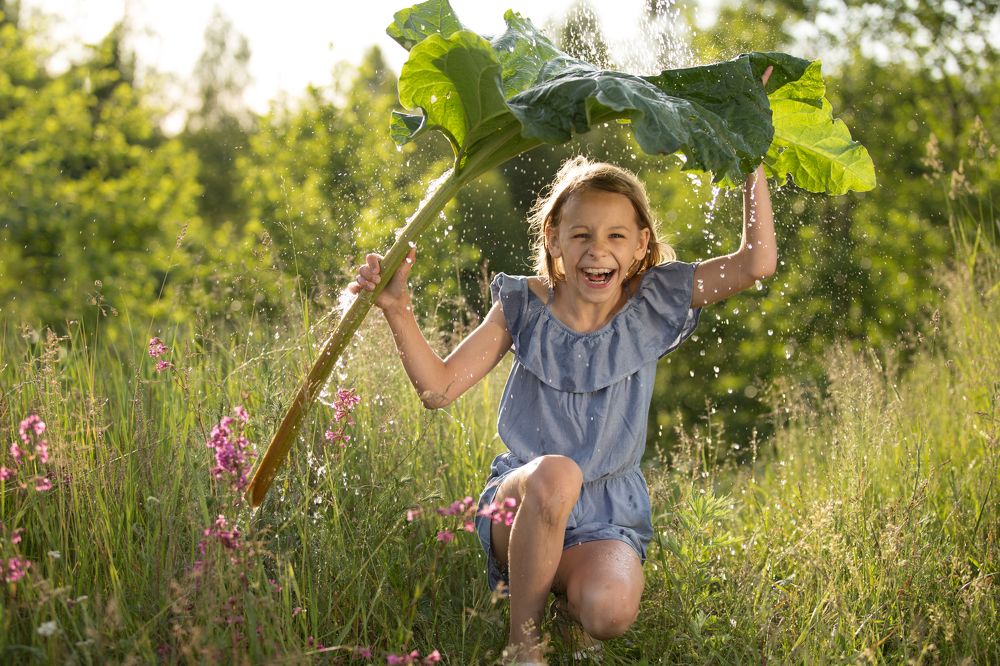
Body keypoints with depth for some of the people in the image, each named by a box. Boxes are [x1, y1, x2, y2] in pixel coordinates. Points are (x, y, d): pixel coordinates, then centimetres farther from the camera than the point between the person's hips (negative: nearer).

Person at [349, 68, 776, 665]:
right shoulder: (525, 307, -1)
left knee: (608, 612, -33)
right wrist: (398, 309, -19)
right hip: (520, 505, 0)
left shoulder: (650, 306, -1)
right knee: (555, 473, -39)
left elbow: (756, 263, -9)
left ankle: (563, 585, 6)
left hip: (608, 519, 0)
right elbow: (439, 387, -5)